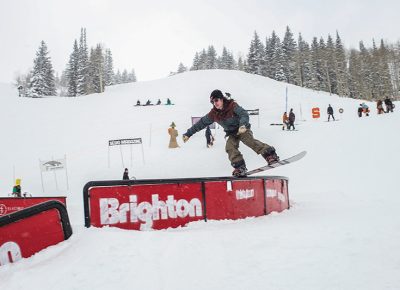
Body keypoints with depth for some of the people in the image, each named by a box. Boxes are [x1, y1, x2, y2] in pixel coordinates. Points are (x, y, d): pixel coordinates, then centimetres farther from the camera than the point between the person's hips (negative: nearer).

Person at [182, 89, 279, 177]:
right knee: (230, 147, -21)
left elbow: (244, 114, -30)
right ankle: (240, 167, -19)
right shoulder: (213, 114, -5)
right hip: (232, 134, 5)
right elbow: (201, 123, 1)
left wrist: (243, 125, -52)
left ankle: (270, 154, -30)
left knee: (250, 141, -29)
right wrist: (188, 134, 1)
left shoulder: (232, 105, -19)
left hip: (243, 130, -4)